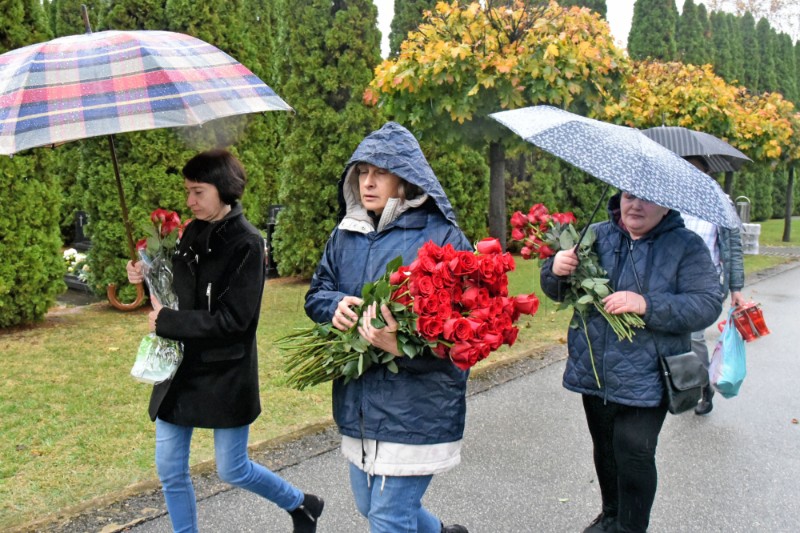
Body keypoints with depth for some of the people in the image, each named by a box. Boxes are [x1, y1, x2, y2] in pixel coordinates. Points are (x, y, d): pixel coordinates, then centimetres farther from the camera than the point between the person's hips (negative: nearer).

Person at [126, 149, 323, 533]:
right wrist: (148, 278, -4)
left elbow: (231, 319, -21)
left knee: (232, 470, 7)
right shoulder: (192, 233, 5)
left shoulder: (246, 244, -16)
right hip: (181, 366, 7)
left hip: (225, 374, -6)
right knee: (169, 469, 11)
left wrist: (164, 322, -16)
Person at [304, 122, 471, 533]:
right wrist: (335, 306, -11)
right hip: (358, 405, 7)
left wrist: (402, 346, -30)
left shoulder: (442, 237, -13)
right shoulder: (345, 235, 7)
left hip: (416, 410, -7)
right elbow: (316, 293, 13)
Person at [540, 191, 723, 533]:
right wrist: (556, 270, -17)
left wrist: (647, 306, -26)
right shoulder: (597, 236, 3)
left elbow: (708, 304, -14)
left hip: (644, 380, -4)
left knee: (634, 455, -2)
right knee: (605, 450, 20)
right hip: (594, 374, 4)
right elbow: (556, 291, 6)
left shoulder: (686, 246, -5)